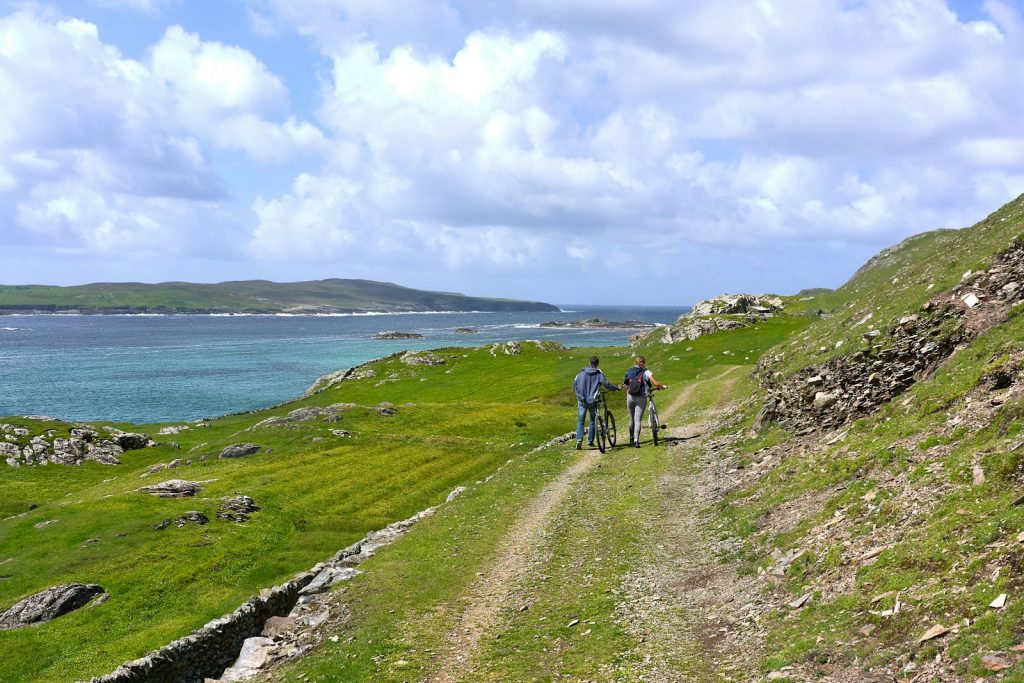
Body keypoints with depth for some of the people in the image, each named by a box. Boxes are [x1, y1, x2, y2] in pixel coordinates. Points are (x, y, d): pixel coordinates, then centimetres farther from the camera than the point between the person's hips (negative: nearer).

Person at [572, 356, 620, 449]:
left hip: (582, 400, 1)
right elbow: (607, 384, -9)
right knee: (593, 421, 15)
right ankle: (590, 441, 16)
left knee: (580, 421, 4)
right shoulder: (599, 374, -4)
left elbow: (574, 384, 4)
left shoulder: (582, 373, 2)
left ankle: (579, 440, -15)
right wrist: (617, 388, 7)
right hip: (593, 401, -1)